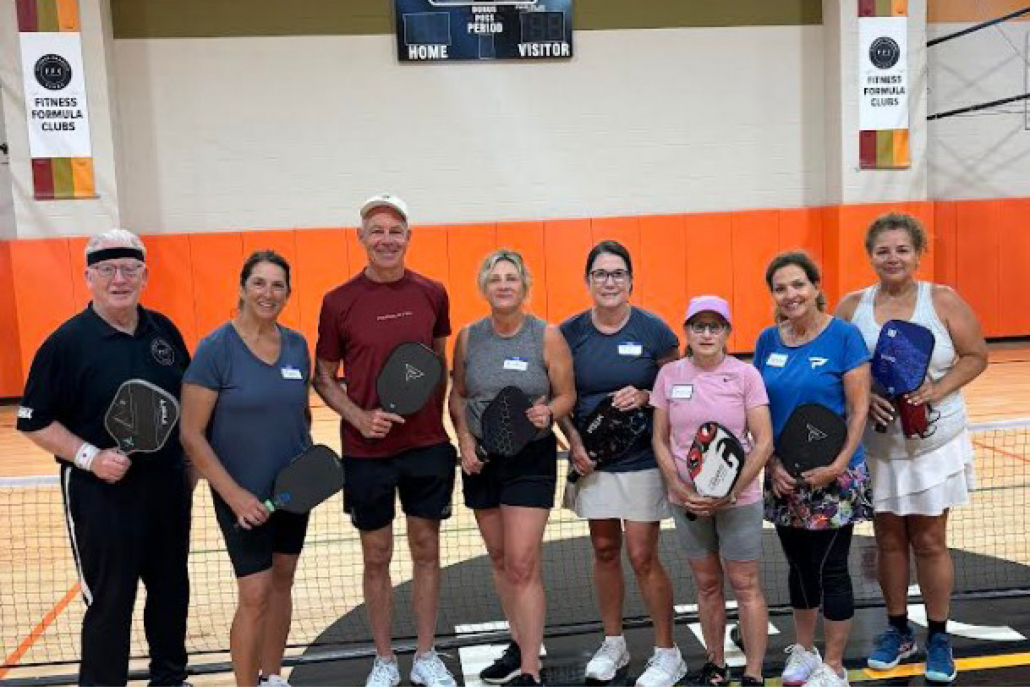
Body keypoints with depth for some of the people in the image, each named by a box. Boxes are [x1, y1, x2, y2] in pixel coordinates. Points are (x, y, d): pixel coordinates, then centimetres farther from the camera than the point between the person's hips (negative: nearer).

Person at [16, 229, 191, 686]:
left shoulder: (164, 331, 4)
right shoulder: (66, 341, -10)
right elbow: (35, 423, -9)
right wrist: (89, 457, -20)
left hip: (168, 485, 5)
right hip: (101, 494, -5)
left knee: (172, 590, 18)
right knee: (109, 605, 4)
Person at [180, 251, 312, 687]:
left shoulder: (297, 345, 2)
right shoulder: (216, 348, -14)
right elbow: (191, 433, -14)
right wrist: (234, 494, -18)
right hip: (244, 496, -5)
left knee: (281, 584, 16)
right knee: (255, 596, -2)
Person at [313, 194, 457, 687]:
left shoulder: (432, 294, 1)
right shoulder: (338, 302, -6)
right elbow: (323, 377, 1)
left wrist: (440, 420, 7)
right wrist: (360, 417, -14)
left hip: (427, 447, 2)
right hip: (366, 452, -2)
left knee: (426, 551, 11)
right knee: (377, 558, 9)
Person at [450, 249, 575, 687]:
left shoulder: (547, 336, -9)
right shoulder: (468, 337, 0)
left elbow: (567, 395, -2)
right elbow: (457, 395, 9)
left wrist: (548, 412, -23)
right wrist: (465, 439, -6)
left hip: (531, 459, -4)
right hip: (481, 459, 4)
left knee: (522, 564, -7)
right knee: (499, 559, 15)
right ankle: (521, 644, 35)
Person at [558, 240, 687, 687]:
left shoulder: (654, 330, -7)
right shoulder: (570, 332, -1)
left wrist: (645, 396, -19)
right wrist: (574, 443, -8)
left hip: (642, 460, -3)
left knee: (642, 556, 0)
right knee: (605, 551, 13)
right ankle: (613, 643, 32)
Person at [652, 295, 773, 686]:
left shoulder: (746, 374, -6)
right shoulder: (669, 375, 1)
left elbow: (763, 442, -8)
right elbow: (661, 440, 4)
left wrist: (729, 493, -14)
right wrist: (680, 488, -8)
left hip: (739, 499, -3)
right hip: (687, 500, 3)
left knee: (744, 584, 4)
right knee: (706, 583, 14)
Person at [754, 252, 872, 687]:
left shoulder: (844, 335, -10)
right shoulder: (768, 341, 3)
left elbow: (859, 409, -11)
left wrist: (838, 465, -19)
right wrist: (772, 464, -4)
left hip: (832, 478, -4)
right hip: (783, 479, 4)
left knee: (829, 569, 5)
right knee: (799, 566, 17)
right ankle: (803, 650, 36)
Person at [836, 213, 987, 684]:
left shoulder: (943, 301, -5)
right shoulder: (851, 306, -2)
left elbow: (975, 356, -3)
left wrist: (936, 390, -18)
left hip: (934, 443, -1)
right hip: (877, 445, 2)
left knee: (929, 542, 7)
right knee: (889, 540, 12)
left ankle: (938, 638, 25)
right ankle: (898, 631, 30)